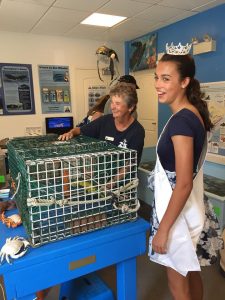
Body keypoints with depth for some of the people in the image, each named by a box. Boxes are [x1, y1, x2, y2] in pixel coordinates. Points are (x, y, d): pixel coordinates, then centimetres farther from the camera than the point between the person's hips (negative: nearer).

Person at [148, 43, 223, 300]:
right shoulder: (193, 113, 5)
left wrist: (163, 229, -18)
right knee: (192, 275, 27)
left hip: (179, 211, -9)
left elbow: (183, 184, -25)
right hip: (190, 207, 9)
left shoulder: (181, 120, -24)